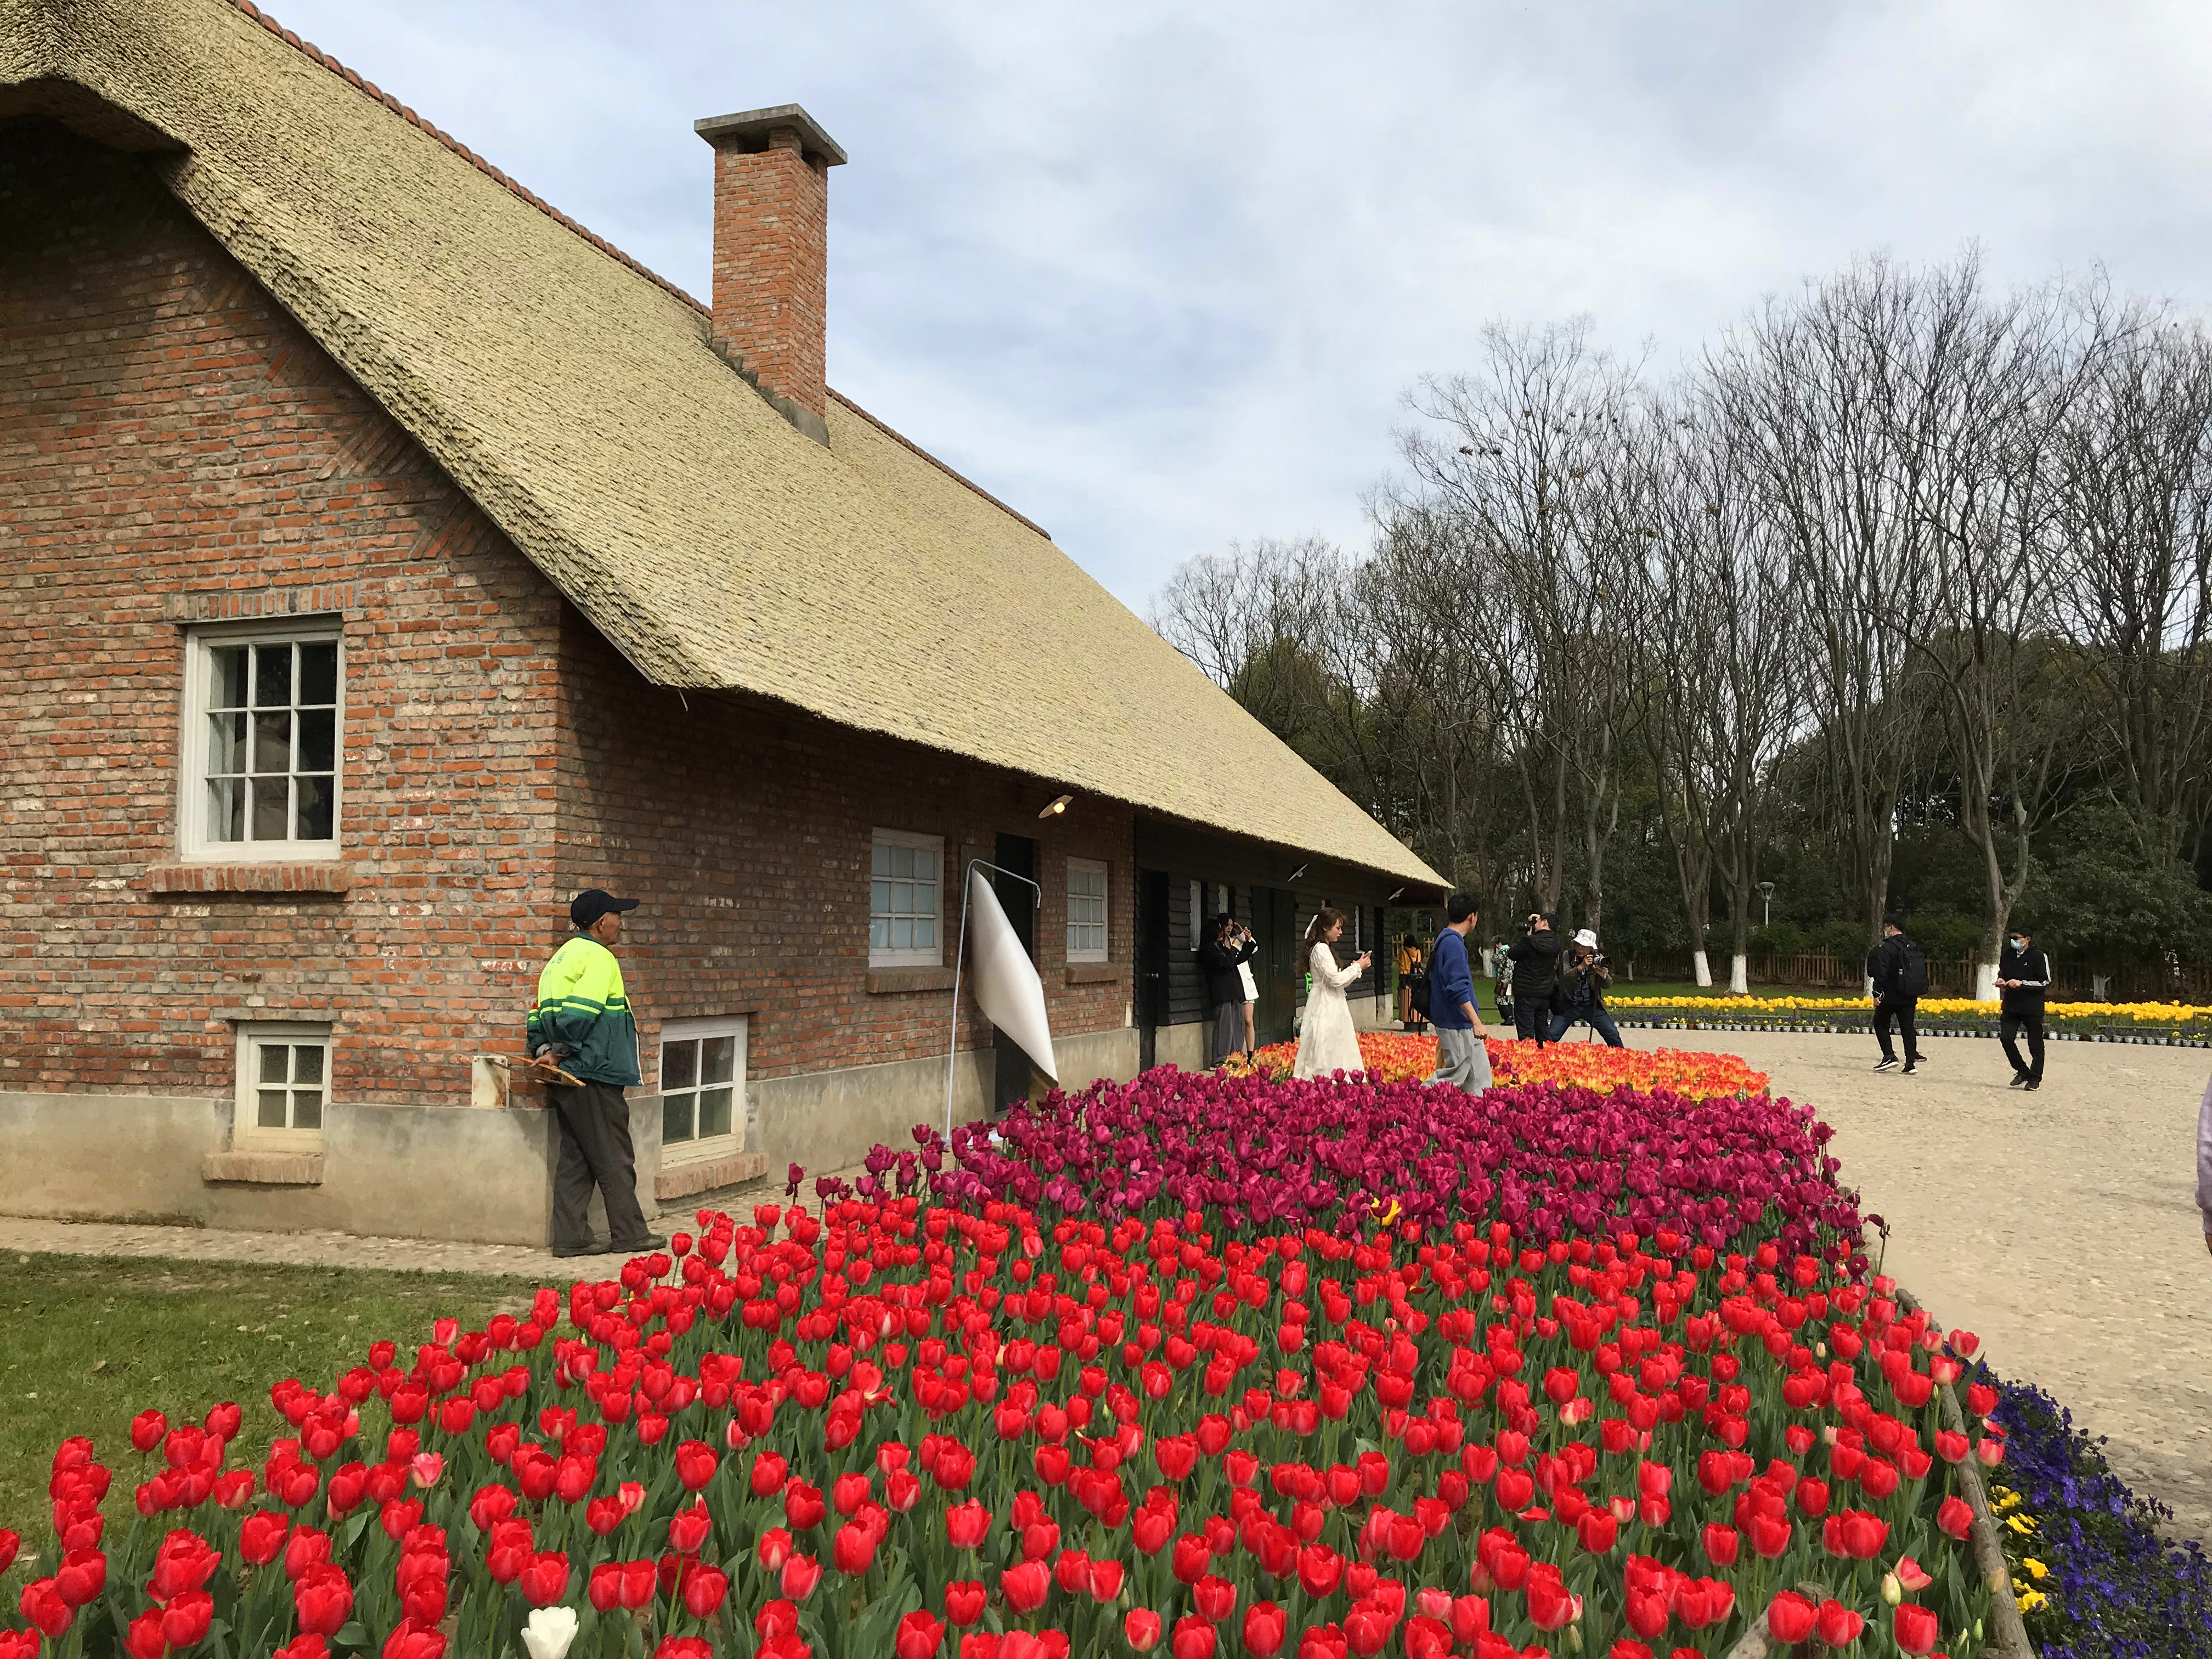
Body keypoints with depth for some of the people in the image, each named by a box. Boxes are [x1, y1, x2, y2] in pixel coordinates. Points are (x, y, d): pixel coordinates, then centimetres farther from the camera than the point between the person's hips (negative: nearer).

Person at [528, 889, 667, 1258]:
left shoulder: (562, 957, 19)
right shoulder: (599, 957, -12)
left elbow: (539, 1015, 17)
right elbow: (579, 1013, -22)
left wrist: (541, 1050, 5)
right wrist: (558, 1052, -12)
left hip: (566, 1077, 9)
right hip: (593, 1075, -9)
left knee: (576, 1159, 11)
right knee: (614, 1158, 0)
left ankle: (571, 1237, 12)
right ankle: (629, 1234, 8)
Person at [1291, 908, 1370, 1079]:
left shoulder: (1323, 949, 16)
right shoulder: (1321, 949, -15)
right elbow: (1336, 979, -19)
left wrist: (1354, 968, 11)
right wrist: (1358, 967, -8)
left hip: (1330, 1006, 10)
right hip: (1326, 1007, -10)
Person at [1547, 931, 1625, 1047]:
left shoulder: (1597, 959, -4)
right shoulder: (1568, 955, -8)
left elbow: (1607, 985, -1)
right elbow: (1563, 977, -20)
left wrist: (1605, 976, -24)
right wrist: (1581, 967, -33)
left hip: (1591, 1005, 1)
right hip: (1569, 1005, -1)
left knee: (1613, 1036, -4)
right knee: (1551, 1037, -11)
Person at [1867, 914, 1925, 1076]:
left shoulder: (1886, 947, -12)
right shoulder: (1913, 947, 12)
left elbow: (1881, 973, -18)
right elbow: (1923, 970, 18)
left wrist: (1877, 994, -14)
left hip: (1891, 996, -6)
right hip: (1910, 997, 7)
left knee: (1880, 1024, 8)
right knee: (1908, 1028, 8)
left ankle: (1889, 1056, -3)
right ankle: (1911, 1063, 4)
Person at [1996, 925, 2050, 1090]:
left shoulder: (2039, 956, -9)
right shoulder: (2008, 955, 7)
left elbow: (2046, 982, -11)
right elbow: (2002, 972, 24)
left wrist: (2021, 983, -20)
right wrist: (2001, 980, 1)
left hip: (2033, 1008, -5)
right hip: (2011, 1006, 5)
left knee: (2035, 1044, 4)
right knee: (2005, 1038, -7)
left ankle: (2035, 1078, 17)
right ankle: (2022, 1071, 12)